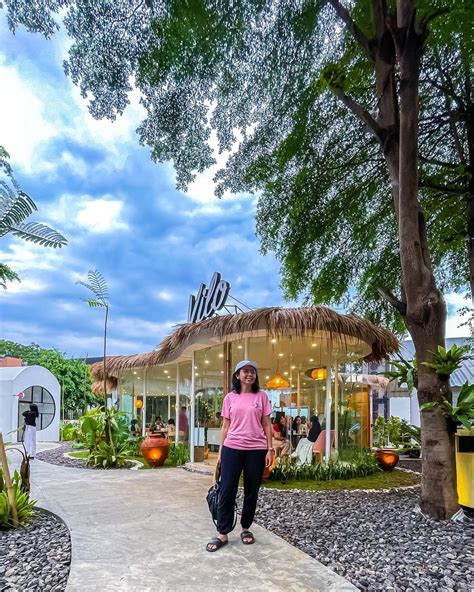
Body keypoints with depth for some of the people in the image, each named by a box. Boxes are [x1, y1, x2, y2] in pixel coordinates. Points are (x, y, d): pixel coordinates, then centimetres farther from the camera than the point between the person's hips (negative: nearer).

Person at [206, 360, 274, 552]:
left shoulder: (261, 396, 3)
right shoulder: (230, 397, 5)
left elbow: (266, 425, 4)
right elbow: (225, 426, 8)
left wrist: (270, 449, -2)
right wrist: (220, 451, 5)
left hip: (256, 449, 0)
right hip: (232, 448, 0)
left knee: (252, 490, 8)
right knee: (227, 489, -1)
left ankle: (246, 528, 25)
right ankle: (223, 533, 9)